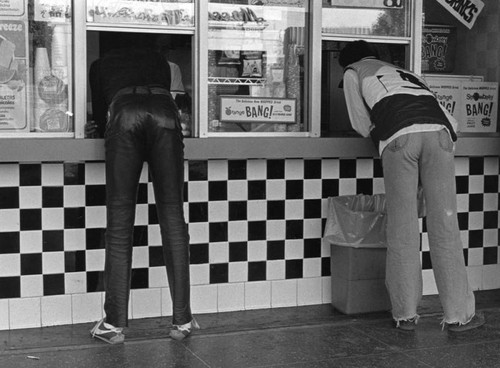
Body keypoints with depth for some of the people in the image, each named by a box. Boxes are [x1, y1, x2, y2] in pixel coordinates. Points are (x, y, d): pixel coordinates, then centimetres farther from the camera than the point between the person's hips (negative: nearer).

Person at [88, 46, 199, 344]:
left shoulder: (101, 64, 34)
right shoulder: (158, 59, 37)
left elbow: (99, 114, 37)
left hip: (125, 115, -1)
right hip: (165, 114, 1)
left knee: (120, 221, 0)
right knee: (173, 217, 3)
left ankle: (115, 324, -2)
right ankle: (183, 321, 2)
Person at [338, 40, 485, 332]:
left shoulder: (353, 72, 31)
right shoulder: (407, 73, 41)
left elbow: (362, 126, 29)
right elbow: (451, 121, 32)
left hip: (398, 137, -3)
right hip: (438, 132, 3)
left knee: (402, 229, 2)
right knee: (444, 226, 3)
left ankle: (405, 314, 6)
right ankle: (459, 315, 6)